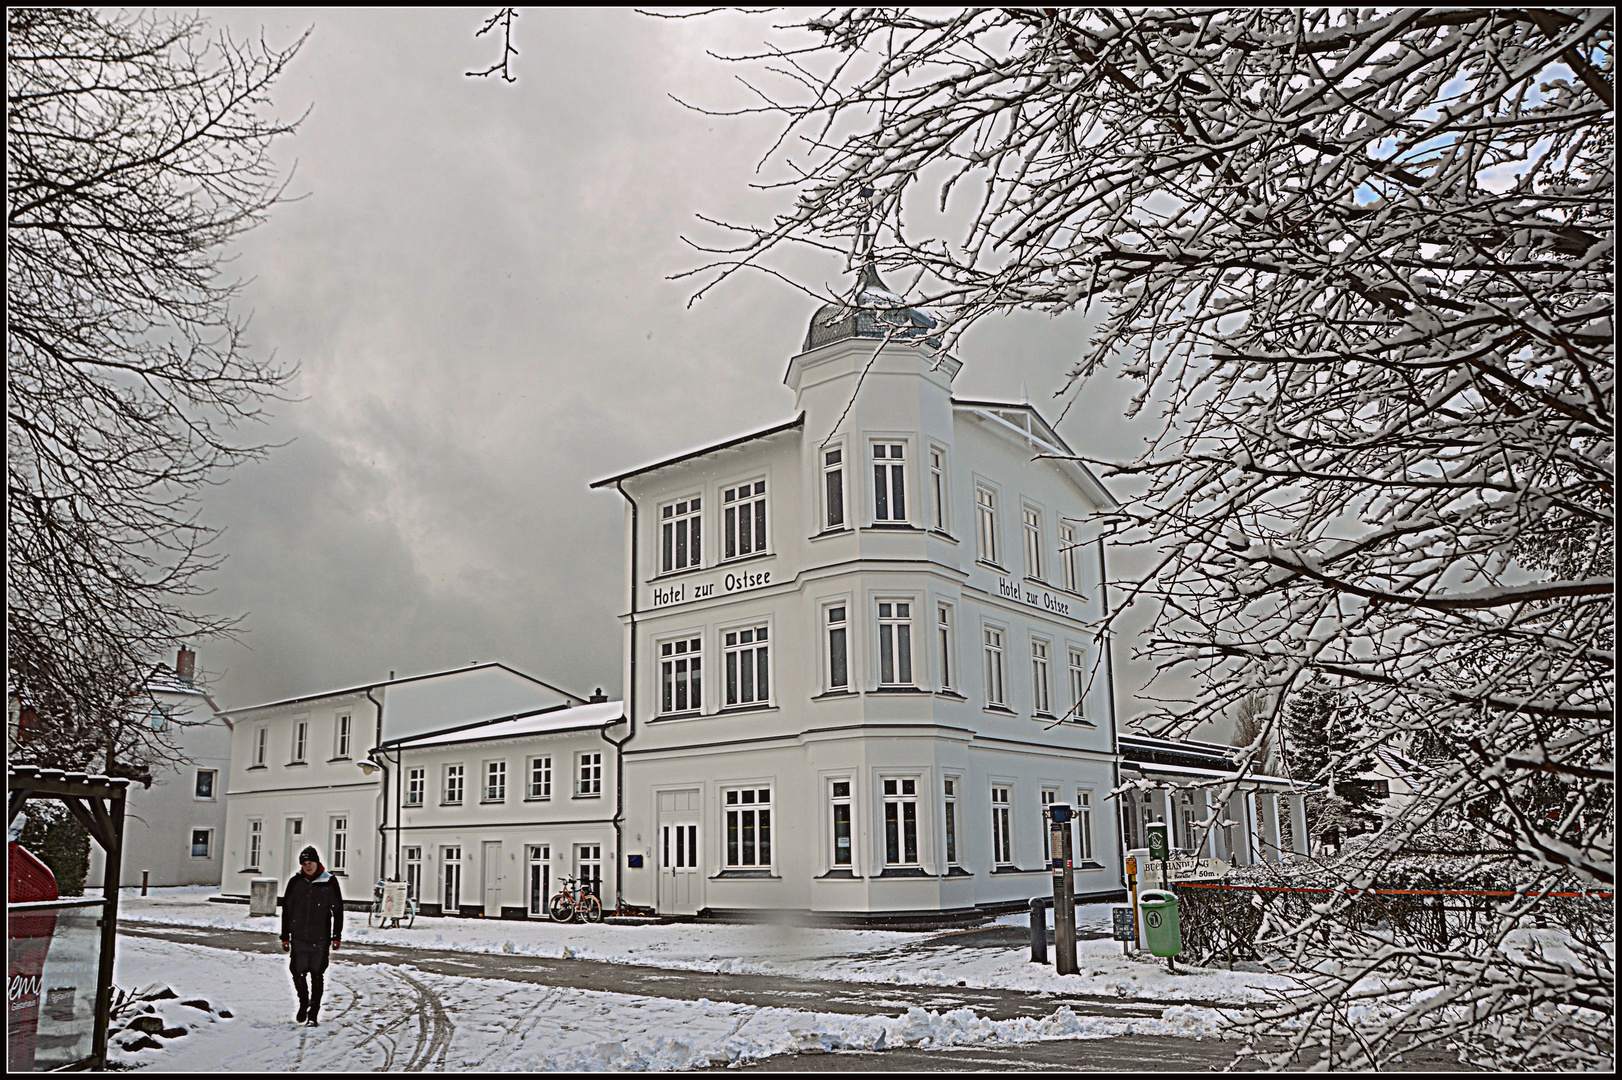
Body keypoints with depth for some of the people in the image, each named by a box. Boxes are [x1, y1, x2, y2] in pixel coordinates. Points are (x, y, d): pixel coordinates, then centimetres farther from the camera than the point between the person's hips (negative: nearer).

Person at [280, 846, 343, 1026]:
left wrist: (337, 937, 0)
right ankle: (303, 1003, 27)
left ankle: (313, 1014, 11)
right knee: (298, 973, 0)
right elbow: (286, 910, 9)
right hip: (299, 938, 2)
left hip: (320, 939, -2)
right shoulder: (295, 882, 4)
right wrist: (285, 937, 6)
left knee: (317, 976, 2)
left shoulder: (330, 882, -1)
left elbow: (338, 910, 3)